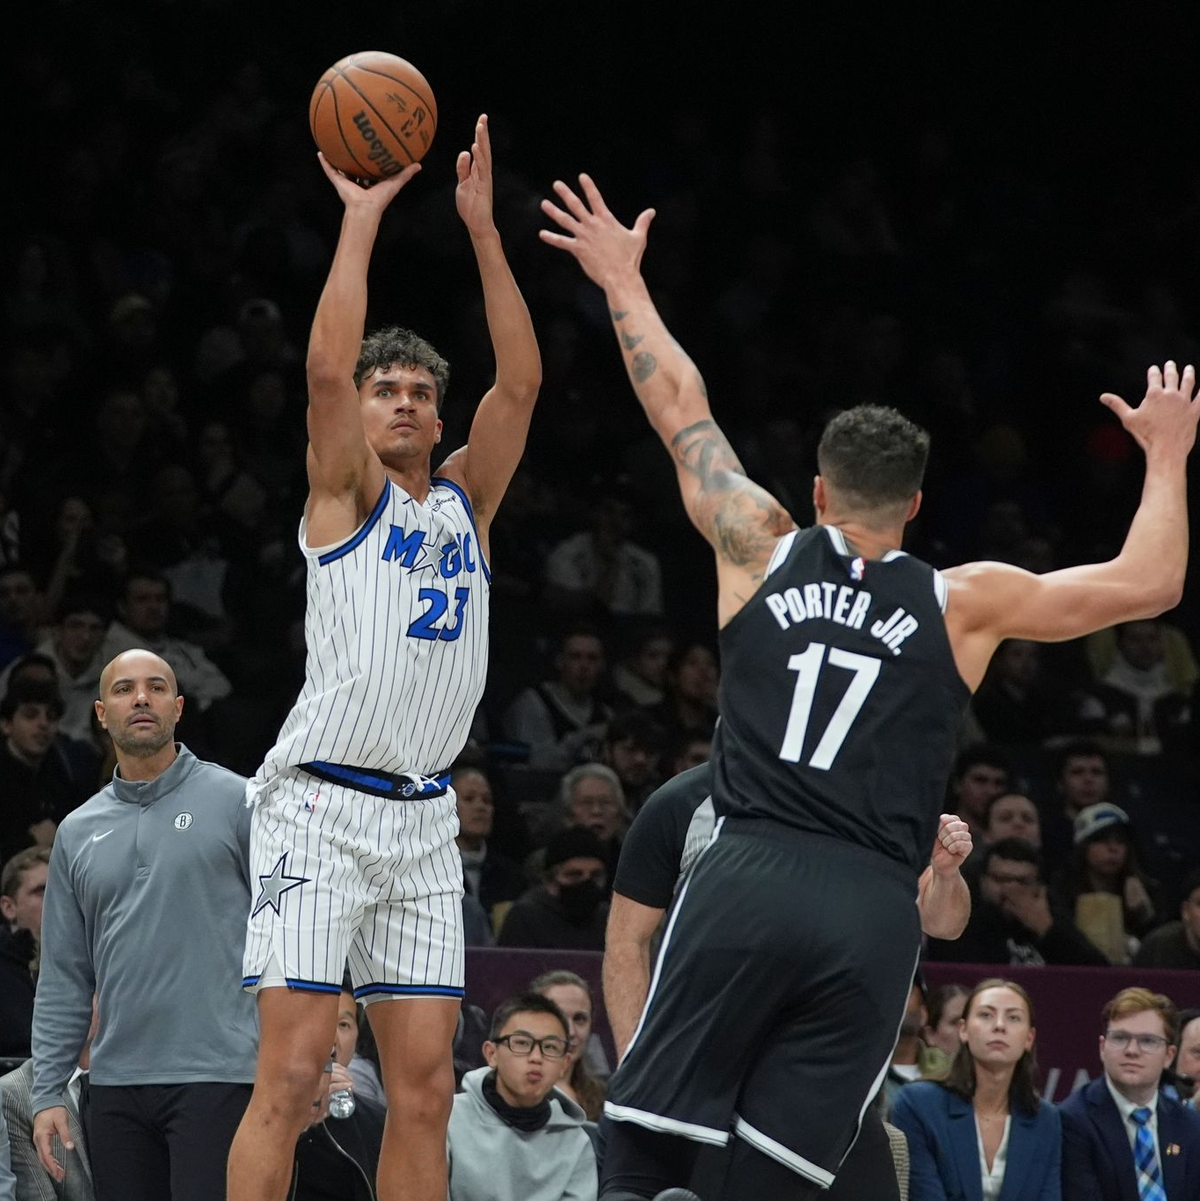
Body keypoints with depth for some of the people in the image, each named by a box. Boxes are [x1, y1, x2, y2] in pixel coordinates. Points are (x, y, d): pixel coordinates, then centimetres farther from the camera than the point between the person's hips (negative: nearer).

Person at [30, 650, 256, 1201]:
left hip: (217, 1076, -5)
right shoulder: (79, 832, 15)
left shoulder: (237, 800, 2)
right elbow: (63, 979, 16)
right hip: (117, 1084, 5)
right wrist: (47, 1092, 8)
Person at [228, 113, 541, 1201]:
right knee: (290, 1077, -11)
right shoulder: (345, 496, 3)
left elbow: (520, 382, 5)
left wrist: (483, 229, 0)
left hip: (423, 819, 6)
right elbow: (327, 367, -13)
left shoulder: (464, 503, 16)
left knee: (425, 1088, 2)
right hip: (320, 807, -6)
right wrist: (362, 222, -10)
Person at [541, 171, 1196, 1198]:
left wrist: (623, 282, 38)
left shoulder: (762, 549, 12)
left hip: (749, 879, 0)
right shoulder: (962, 603, 11)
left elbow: (680, 409, 25)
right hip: (873, 911, 0)